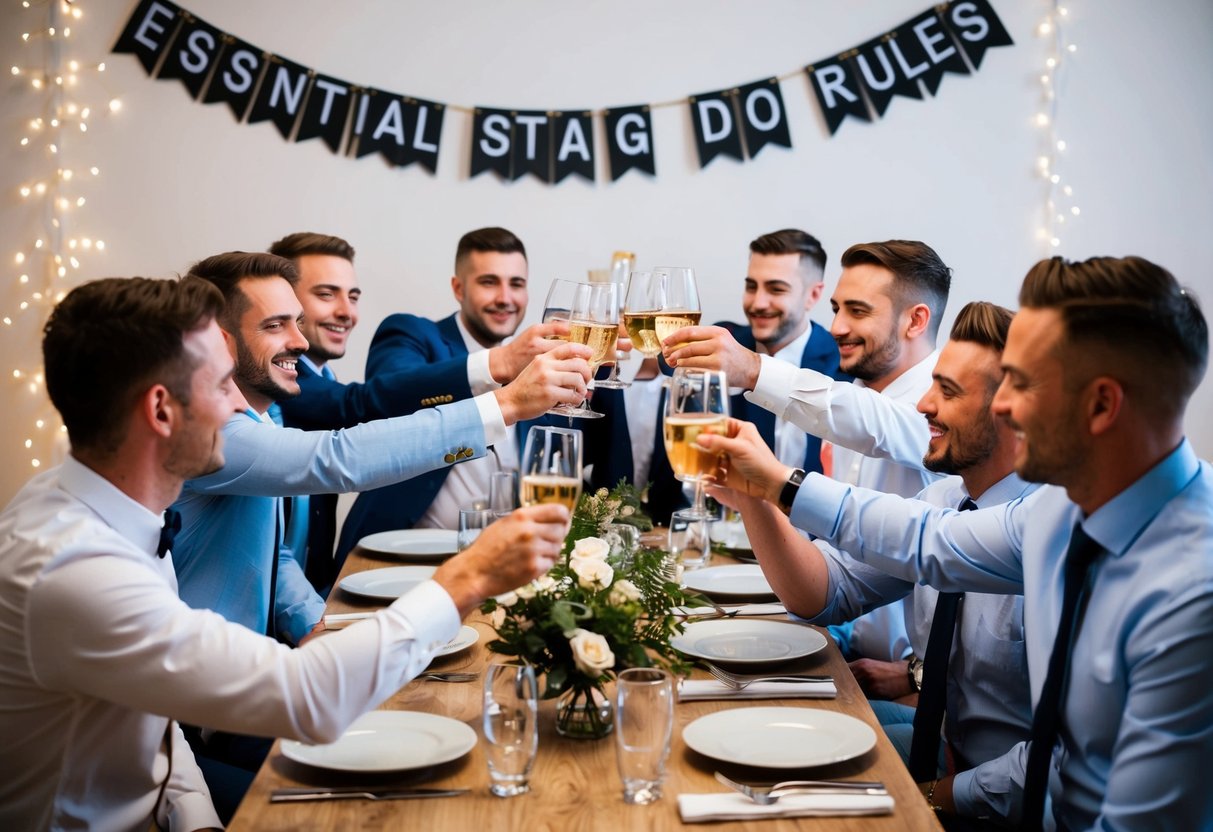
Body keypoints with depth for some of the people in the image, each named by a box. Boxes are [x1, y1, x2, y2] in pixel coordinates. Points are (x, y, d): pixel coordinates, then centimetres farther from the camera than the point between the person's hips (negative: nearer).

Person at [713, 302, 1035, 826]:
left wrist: (945, 795, -18)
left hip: (992, 805, -6)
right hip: (944, 739, 6)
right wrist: (752, 497, -15)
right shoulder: (942, 499, -1)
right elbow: (825, 596, -1)